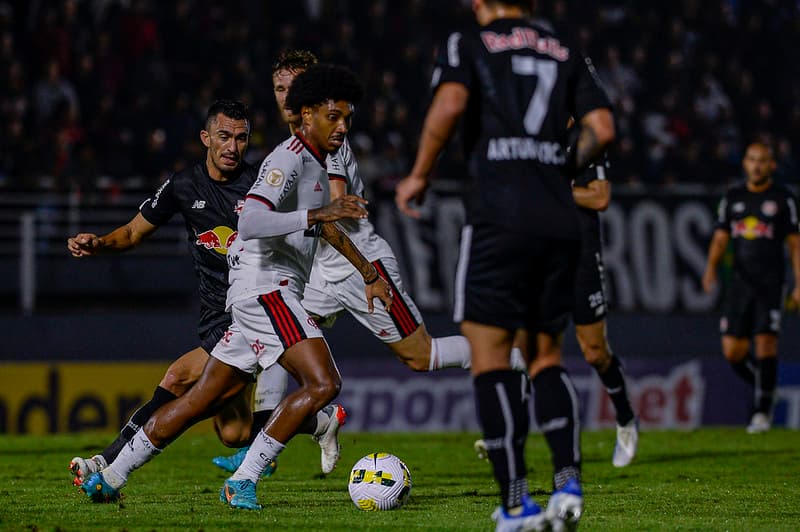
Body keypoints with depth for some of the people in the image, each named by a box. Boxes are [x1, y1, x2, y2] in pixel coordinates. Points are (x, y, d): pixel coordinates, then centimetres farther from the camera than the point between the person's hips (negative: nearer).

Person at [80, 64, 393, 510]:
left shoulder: (317, 162, 20)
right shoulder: (289, 158, -12)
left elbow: (324, 226, 37)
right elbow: (250, 223, -27)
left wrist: (369, 273, 42)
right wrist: (317, 214, -32)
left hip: (264, 296, 10)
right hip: (266, 288, -10)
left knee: (204, 399, 12)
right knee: (323, 383, -21)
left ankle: (109, 478, 19)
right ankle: (243, 481, -17)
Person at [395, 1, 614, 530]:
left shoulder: (468, 43, 6)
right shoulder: (566, 52, 17)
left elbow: (450, 103, -13)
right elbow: (602, 129, 8)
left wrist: (419, 176, -2)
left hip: (498, 218, -4)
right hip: (561, 223, 4)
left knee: (490, 358, 0)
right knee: (547, 355, 16)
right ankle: (568, 479, -3)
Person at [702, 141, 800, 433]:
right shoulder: (732, 198, 11)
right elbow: (720, 238, 9)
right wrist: (711, 267, -9)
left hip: (770, 281, -3)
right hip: (741, 279, 3)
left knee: (766, 342, -12)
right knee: (732, 351, -3)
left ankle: (762, 411, -2)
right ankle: (764, 388, 24)